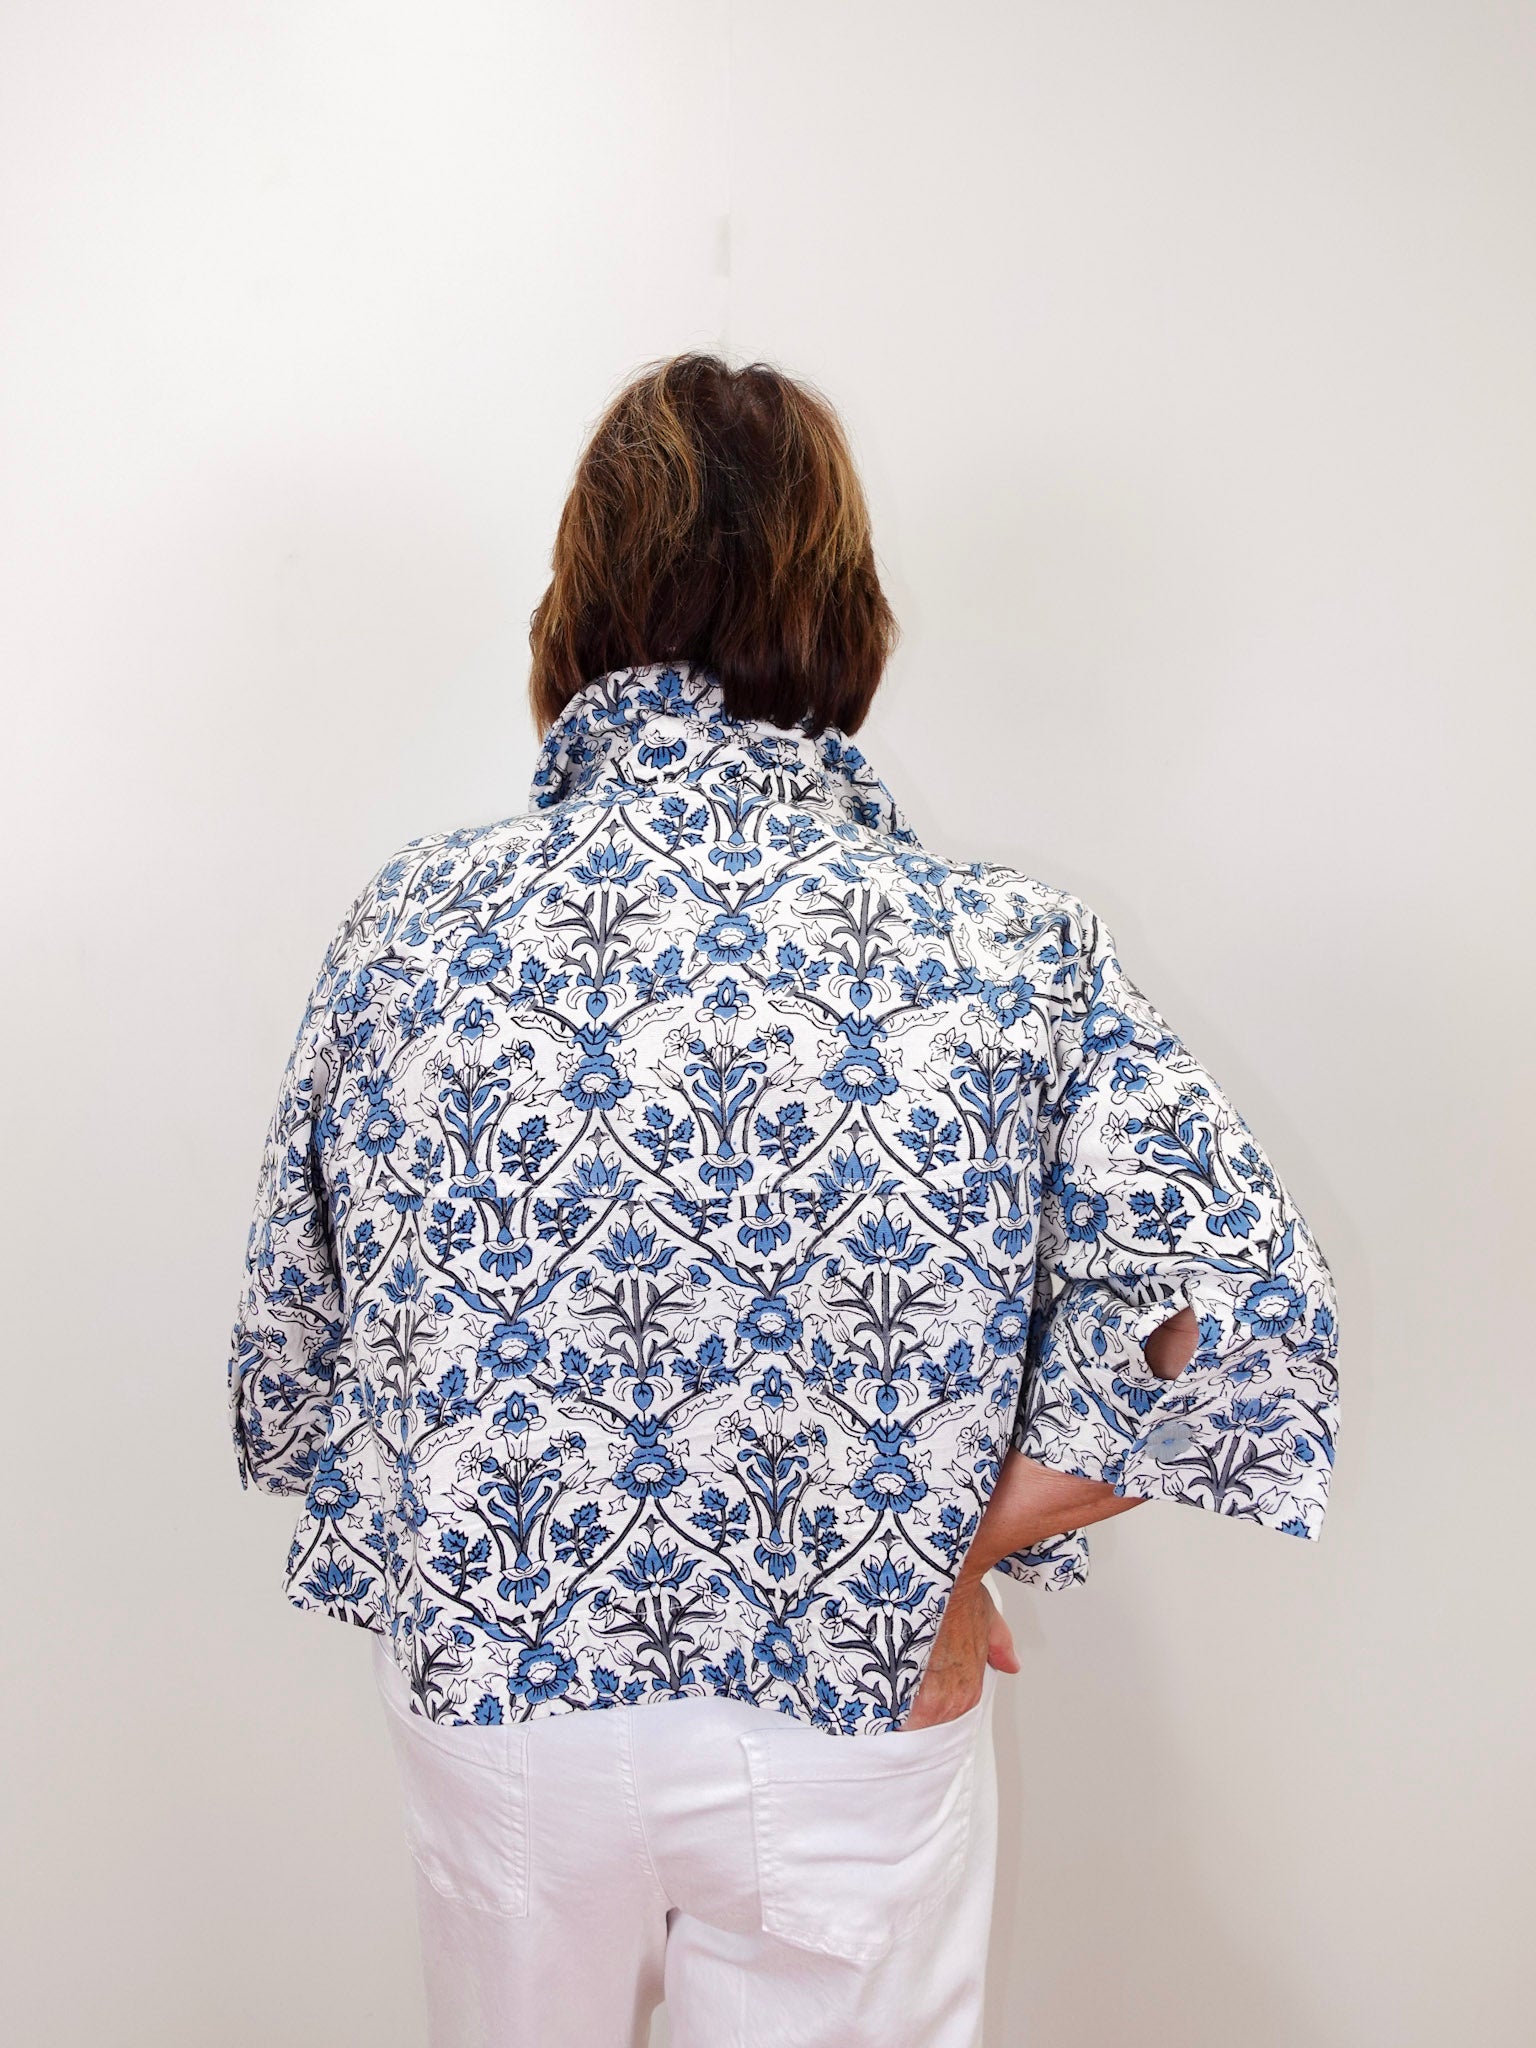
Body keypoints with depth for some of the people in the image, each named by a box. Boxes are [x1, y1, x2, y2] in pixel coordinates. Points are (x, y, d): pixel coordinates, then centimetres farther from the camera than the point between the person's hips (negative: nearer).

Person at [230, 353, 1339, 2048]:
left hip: (497, 1700, 2)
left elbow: (290, 1351, -2)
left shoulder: (413, 926, -12)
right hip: (858, 1721, -1)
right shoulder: (1005, 953, -16)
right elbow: (1242, 1320, -18)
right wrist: (948, 1547, -8)